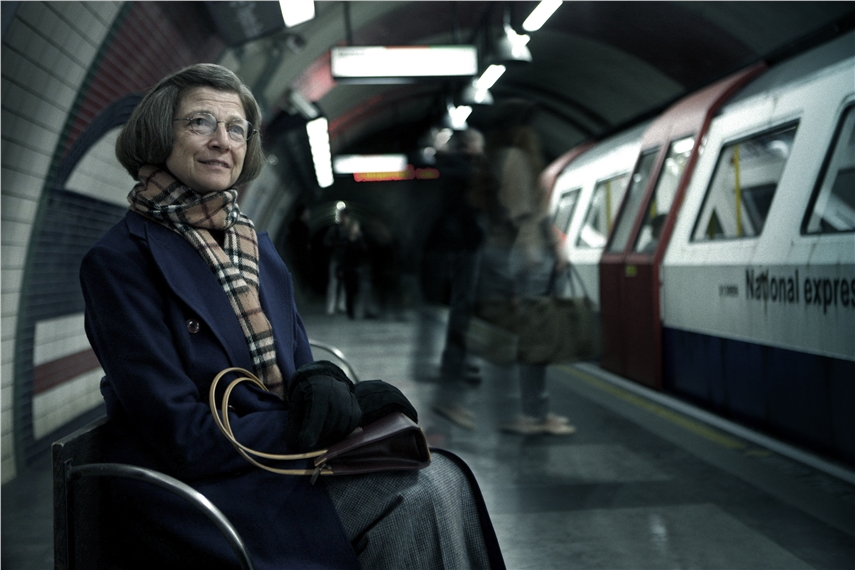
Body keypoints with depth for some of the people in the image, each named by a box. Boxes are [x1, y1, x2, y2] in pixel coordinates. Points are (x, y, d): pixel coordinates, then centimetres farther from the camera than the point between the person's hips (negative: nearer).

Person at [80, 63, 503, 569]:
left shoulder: (257, 244, 13)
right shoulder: (119, 260, -10)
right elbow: (185, 437, -15)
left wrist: (324, 387, -13)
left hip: (281, 464, 7)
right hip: (192, 497, -7)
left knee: (441, 479, -17)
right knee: (421, 500, -21)